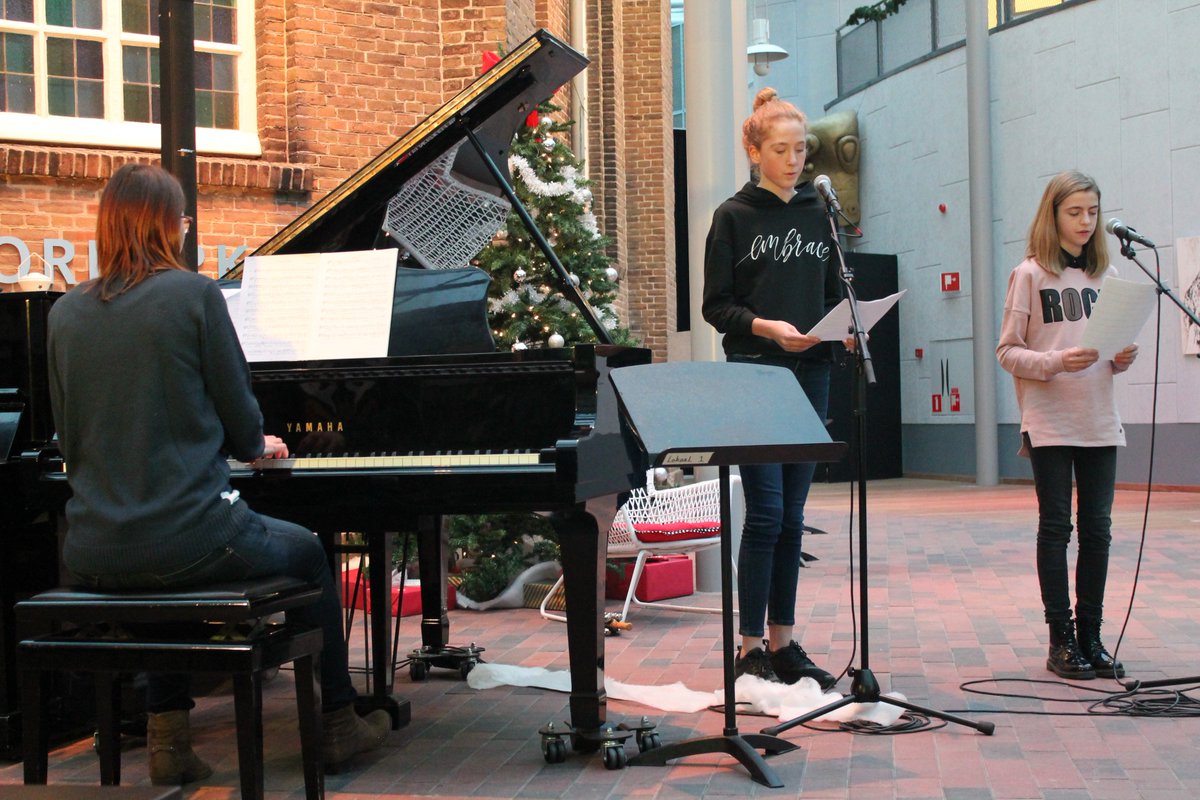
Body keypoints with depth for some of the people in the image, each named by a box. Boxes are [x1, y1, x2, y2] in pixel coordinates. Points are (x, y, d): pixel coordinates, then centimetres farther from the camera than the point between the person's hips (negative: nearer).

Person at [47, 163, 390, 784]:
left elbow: (70, 440, 12)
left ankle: (168, 738, 29)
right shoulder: (194, 294, -8)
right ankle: (338, 724, 34)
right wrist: (257, 446, 22)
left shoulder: (65, 313, 5)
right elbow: (239, 418, -3)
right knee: (308, 553, 24)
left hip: (93, 553, 5)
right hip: (190, 537, -5)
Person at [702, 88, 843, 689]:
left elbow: (834, 294, 17)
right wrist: (767, 327, -19)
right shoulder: (733, 217, 0)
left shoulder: (819, 213, 14)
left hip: (810, 376, 5)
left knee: (791, 515, 9)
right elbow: (715, 306, -3)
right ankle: (750, 647, 2)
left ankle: (782, 643, 17)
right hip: (754, 376, -5)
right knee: (765, 512, -8)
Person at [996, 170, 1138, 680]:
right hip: (1048, 422, -4)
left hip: (1099, 421, 4)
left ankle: (1090, 635, 14)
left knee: (1097, 529, 5)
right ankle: (1061, 639, 7)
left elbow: (1117, 340, 18)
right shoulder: (1030, 274, -1)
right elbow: (1007, 351, -4)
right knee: (1056, 528, 0)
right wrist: (1055, 362, -20)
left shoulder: (1106, 274, 12)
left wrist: (1122, 359, -4)